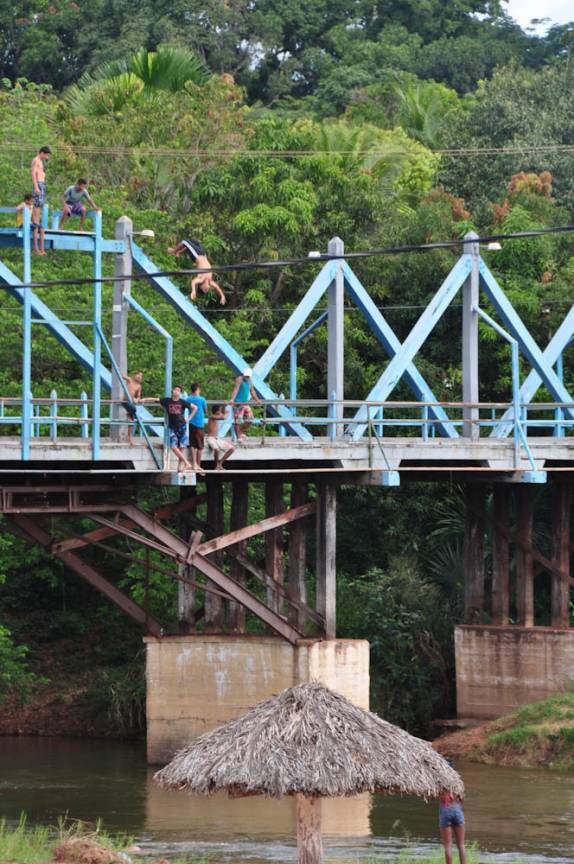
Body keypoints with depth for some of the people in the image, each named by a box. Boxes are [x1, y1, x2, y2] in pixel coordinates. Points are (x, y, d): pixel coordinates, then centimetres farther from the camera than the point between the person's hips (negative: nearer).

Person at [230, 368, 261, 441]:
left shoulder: (249, 381, 14)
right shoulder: (239, 379, -9)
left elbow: (252, 391, 26)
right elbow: (236, 389, -22)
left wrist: (257, 400, 31)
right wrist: (232, 399, -33)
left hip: (245, 403, 7)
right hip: (238, 403, -7)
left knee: (249, 420, 1)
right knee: (238, 420, -10)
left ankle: (241, 431, 21)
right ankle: (238, 437, -7)